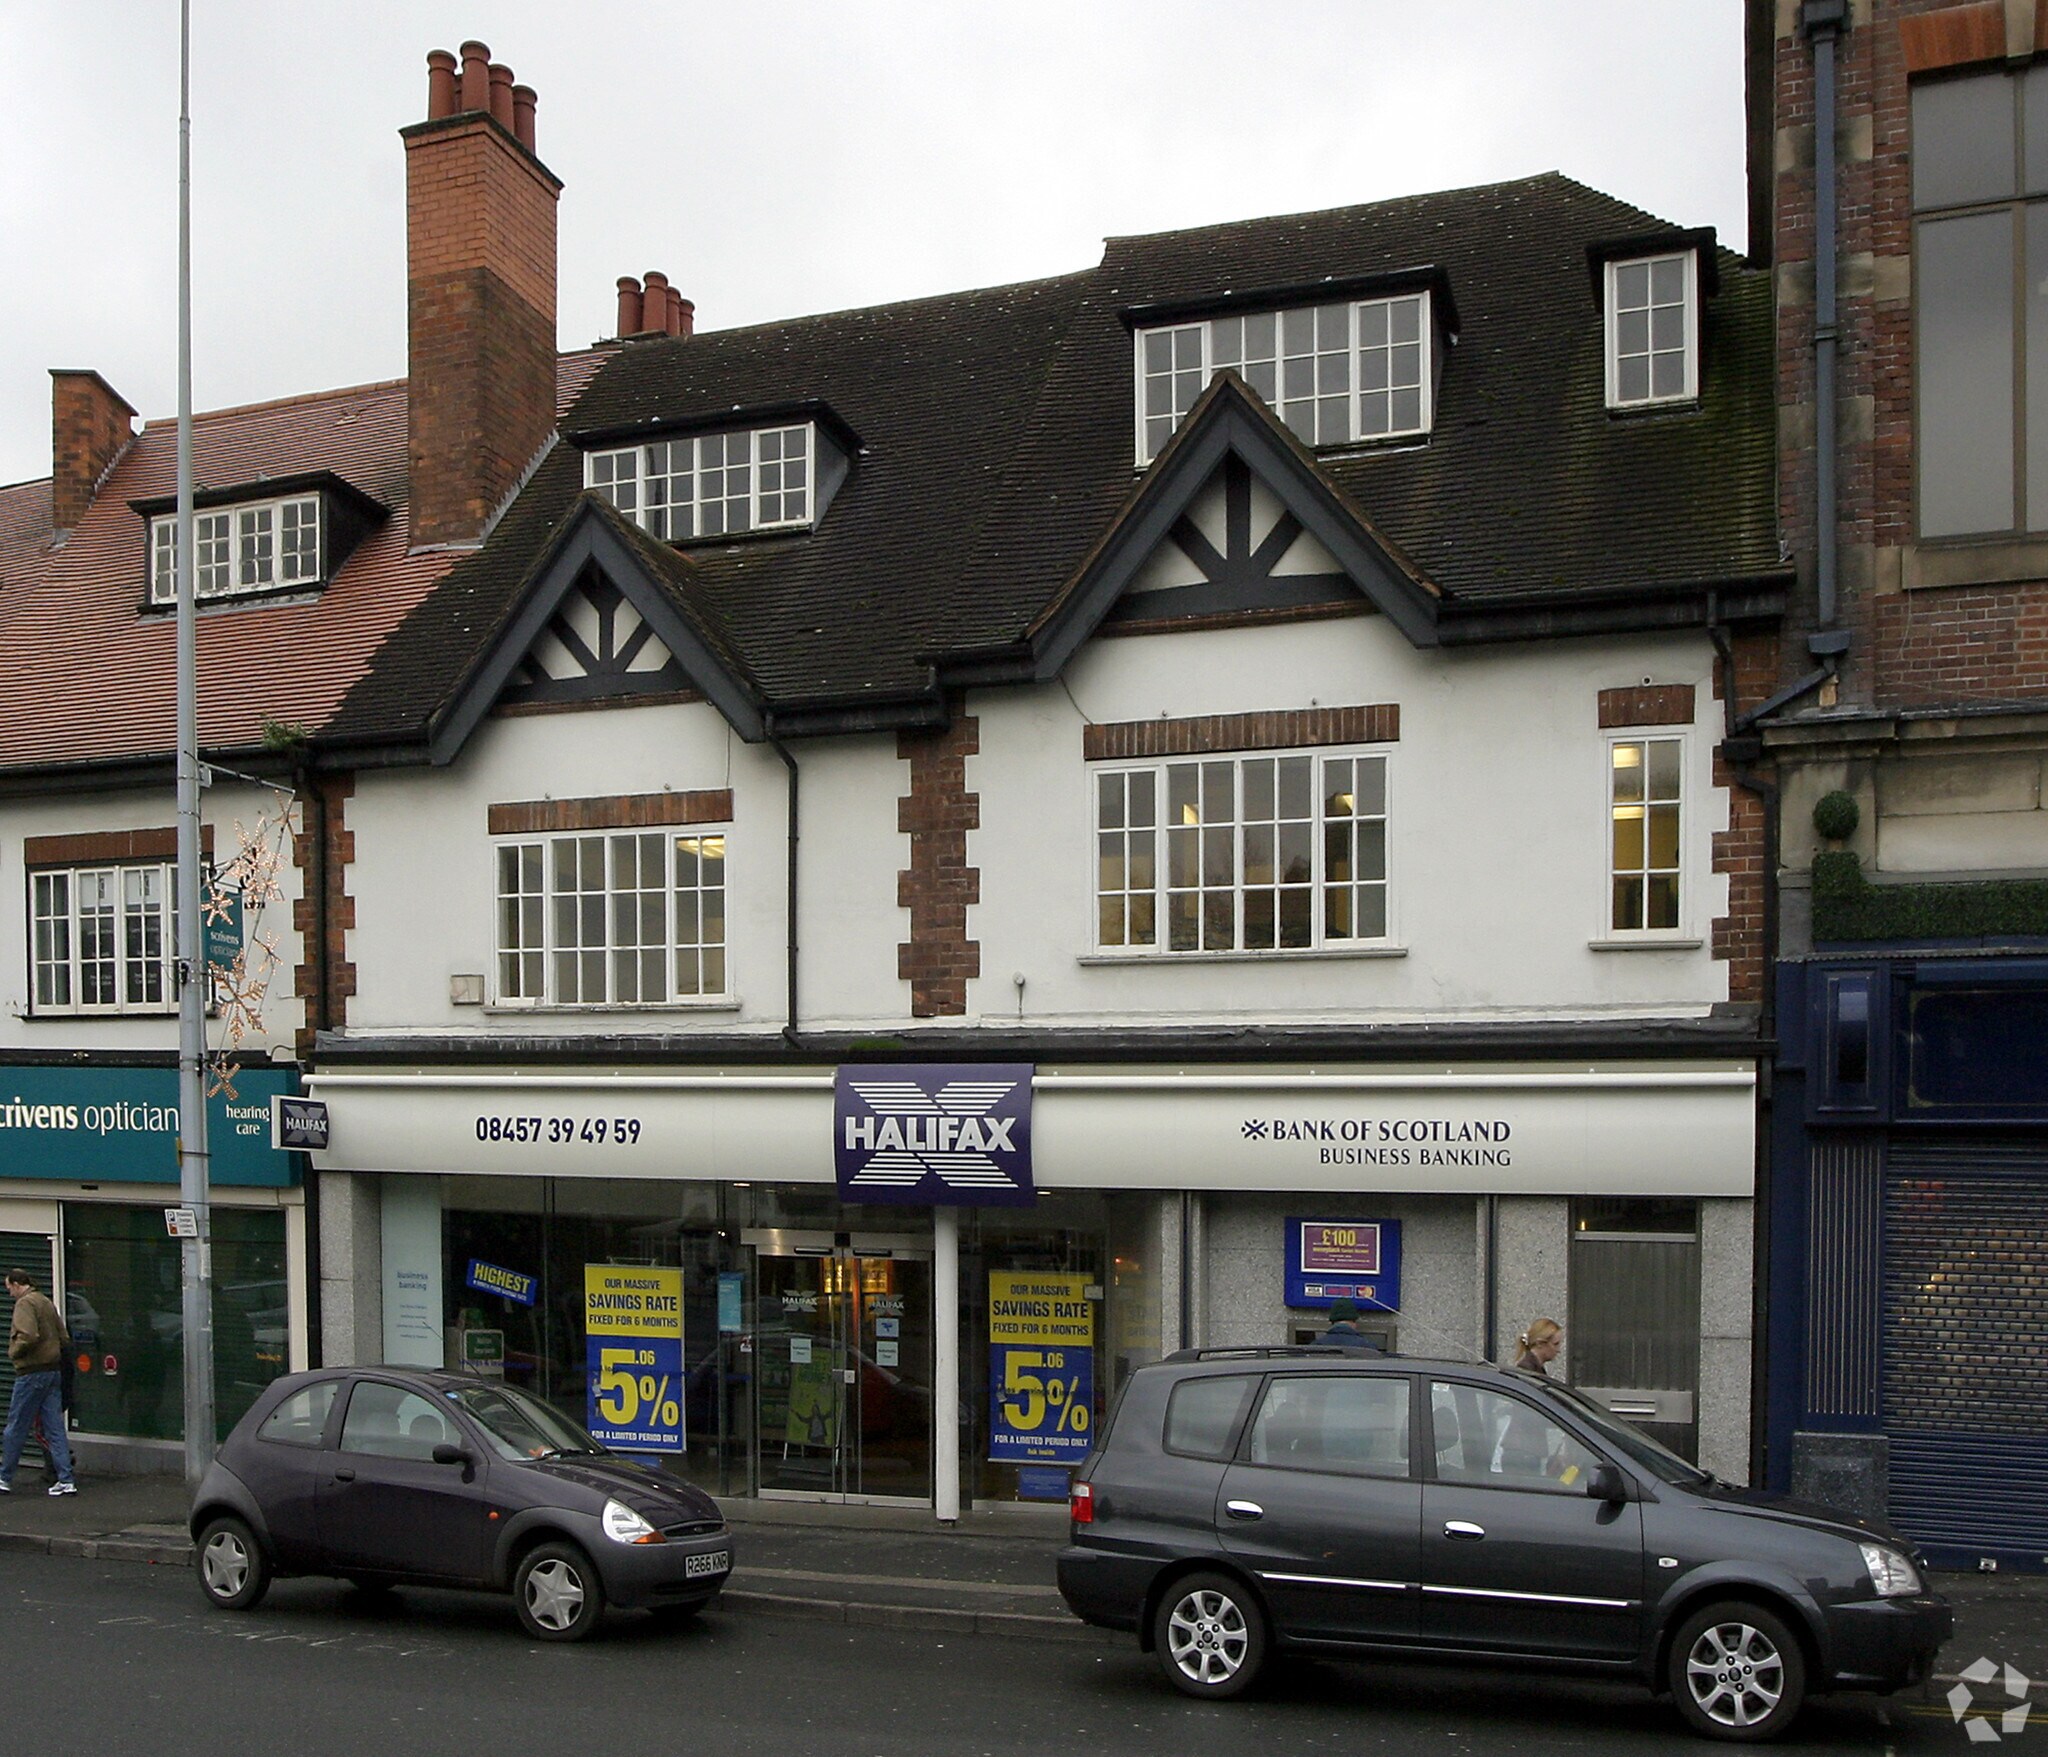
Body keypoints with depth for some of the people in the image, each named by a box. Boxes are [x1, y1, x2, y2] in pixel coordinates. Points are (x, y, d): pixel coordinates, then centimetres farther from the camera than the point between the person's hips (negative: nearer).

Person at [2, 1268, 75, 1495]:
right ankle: (65, 1480, 2)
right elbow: (65, 1339, 17)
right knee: (55, 1427, 6)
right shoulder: (47, 1303, 17)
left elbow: (28, 1336, -25)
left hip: (31, 1373, -8)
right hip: (53, 1371, 8)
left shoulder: (25, 1303, -10)